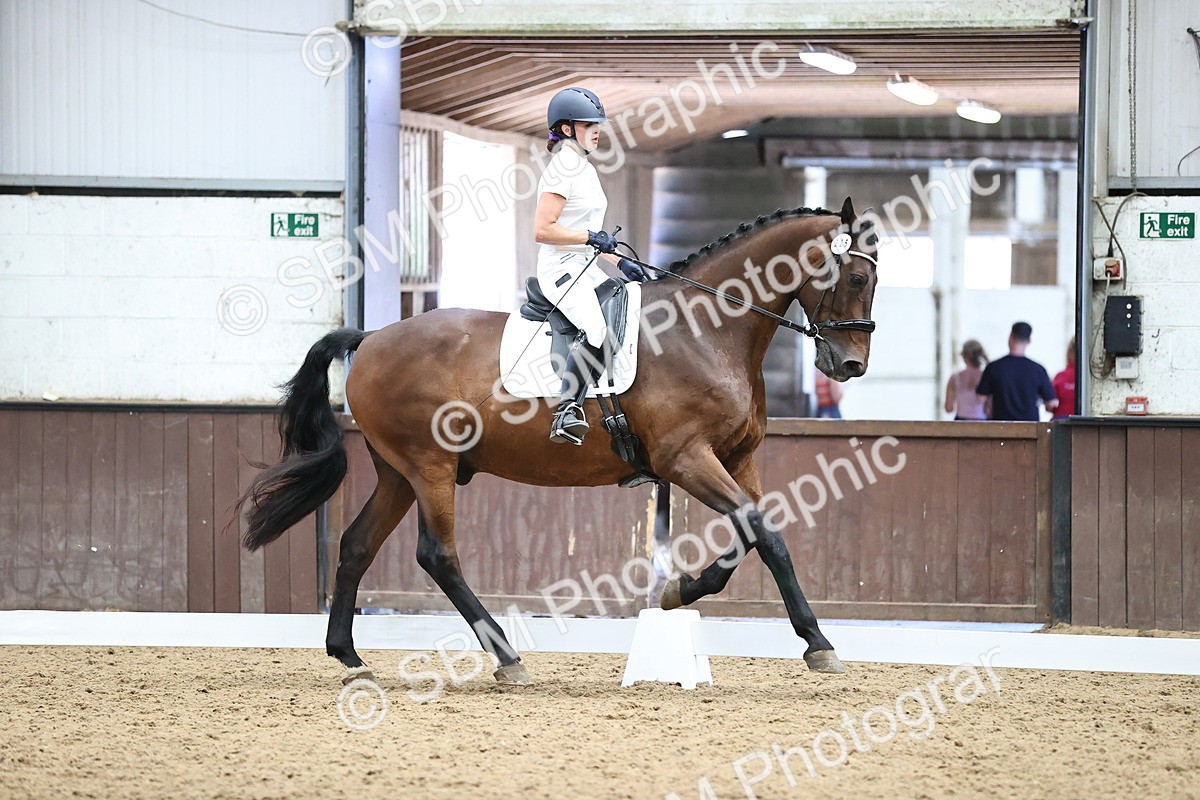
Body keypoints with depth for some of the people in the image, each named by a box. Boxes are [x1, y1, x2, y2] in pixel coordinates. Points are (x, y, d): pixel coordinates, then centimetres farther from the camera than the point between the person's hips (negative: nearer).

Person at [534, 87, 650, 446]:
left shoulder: (585, 169, 19)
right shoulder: (562, 170, -10)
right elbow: (542, 230, -18)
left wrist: (620, 262, 18)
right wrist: (590, 238, -22)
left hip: (586, 269, 10)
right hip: (562, 269, -10)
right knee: (596, 327, -32)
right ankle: (567, 412, -36)